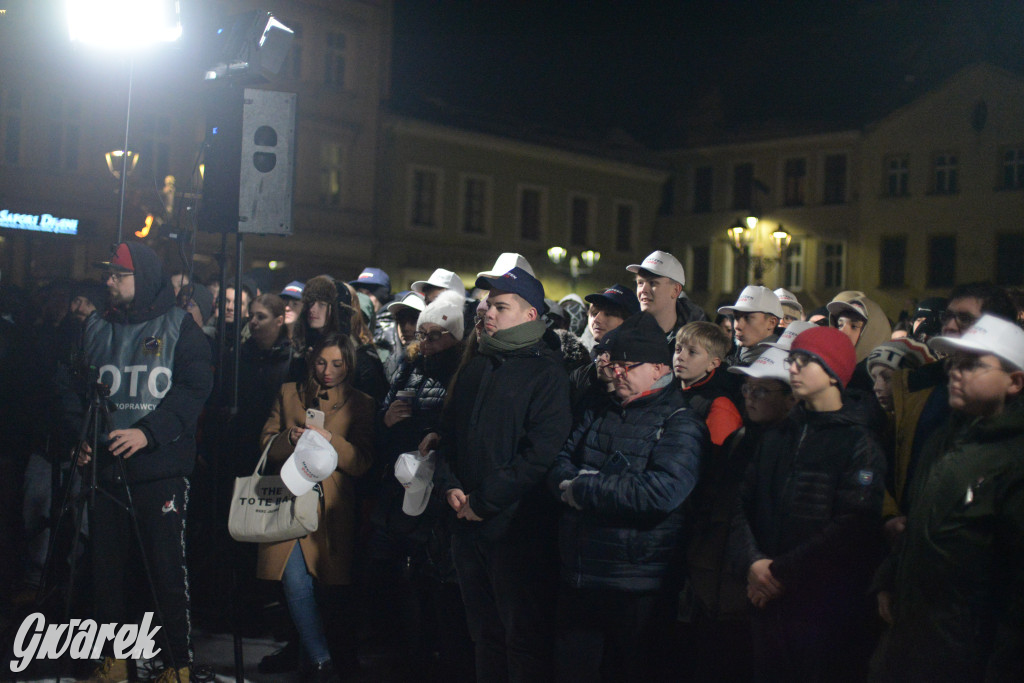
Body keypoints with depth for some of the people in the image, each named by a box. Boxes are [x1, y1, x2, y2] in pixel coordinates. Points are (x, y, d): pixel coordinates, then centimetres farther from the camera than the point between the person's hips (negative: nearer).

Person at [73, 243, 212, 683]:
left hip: (161, 469, -4)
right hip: (106, 466, 5)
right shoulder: (96, 329, 14)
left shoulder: (178, 326, 0)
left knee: (168, 567, -1)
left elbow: (195, 388, -9)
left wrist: (149, 432, -19)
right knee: (107, 565, 9)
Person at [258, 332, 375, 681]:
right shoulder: (289, 393, 15)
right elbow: (267, 445, 11)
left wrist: (330, 439, -17)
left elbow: (361, 462, -1)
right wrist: (290, 439, -11)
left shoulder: (360, 404, 9)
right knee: (296, 582, -14)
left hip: (332, 507, -1)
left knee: (328, 584, -3)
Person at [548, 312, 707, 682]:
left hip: (636, 591, -6)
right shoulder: (601, 414, 11)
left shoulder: (680, 425, -11)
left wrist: (582, 488, -18)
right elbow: (559, 466, 8)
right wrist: (572, 483, -17)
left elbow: (661, 492, -27)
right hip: (577, 580, 6)